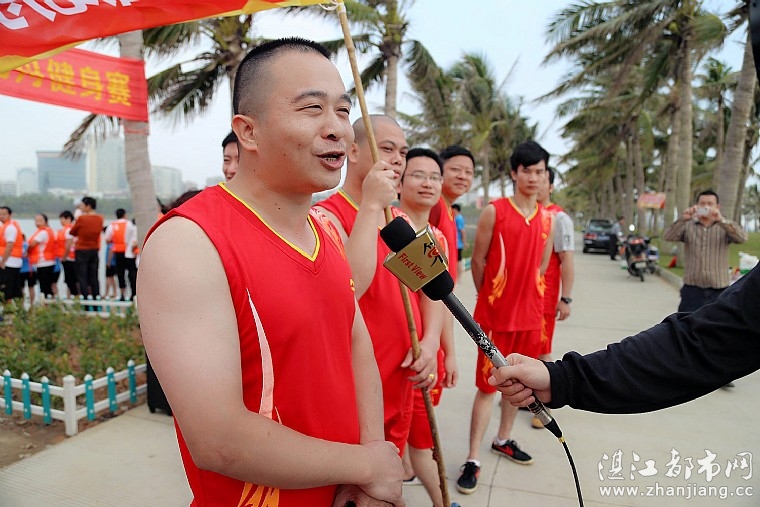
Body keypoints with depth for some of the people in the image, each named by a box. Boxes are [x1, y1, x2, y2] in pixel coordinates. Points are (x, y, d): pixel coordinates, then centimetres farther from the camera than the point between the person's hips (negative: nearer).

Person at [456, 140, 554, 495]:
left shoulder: (547, 218, 7)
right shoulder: (494, 211, -9)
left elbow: (541, 264, 15)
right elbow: (478, 260, -4)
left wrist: (525, 294, 11)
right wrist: (490, 298, 5)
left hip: (530, 314, 5)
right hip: (496, 315, -5)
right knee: (487, 385, 0)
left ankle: (503, 440, 36)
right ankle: (473, 459, 10)